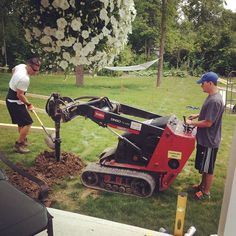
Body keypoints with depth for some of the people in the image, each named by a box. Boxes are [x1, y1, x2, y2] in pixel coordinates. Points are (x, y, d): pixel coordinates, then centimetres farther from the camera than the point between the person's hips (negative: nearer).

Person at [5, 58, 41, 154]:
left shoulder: (21, 66, -1)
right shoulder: (25, 79, -31)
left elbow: (13, 70, 22)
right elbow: (20, 95, -25)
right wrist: (28, 104, -11)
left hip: (11, 99, 10)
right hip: (15, 102, -10)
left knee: (22, 121, 23)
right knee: (27, 123, -10)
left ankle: (23, 139, 39)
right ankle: (19, 144, 1)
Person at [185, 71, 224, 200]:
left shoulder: (215, 101, -26)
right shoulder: (211, 97, 6)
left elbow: (208, 123, -25)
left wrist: (191, 123, -15)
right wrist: (197, 115, 9)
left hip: (209, 141, -9)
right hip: (204, 139, 10)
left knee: (208, 168, 7)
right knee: (203, 166, 23)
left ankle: (206, 192, 23)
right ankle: (203, 184, 40)